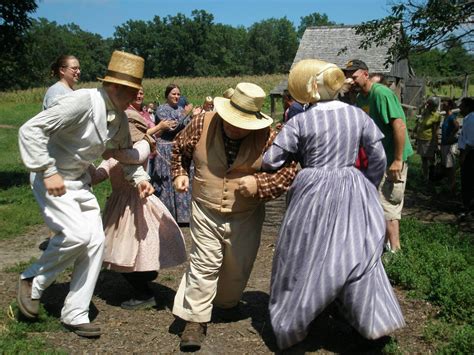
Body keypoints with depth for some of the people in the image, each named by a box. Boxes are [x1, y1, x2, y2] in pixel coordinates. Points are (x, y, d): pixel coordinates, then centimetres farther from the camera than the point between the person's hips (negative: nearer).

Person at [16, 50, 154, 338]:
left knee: (96, 241, 0)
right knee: (77, 233, -23)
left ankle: (75, 315, 13)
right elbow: (30, 130, -27)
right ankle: (33, 280, 6)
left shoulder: (120, 117, 0)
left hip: (80, 181, 8)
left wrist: (140, 177, 2)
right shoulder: (83, 101, -25)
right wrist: (48, 172, -30)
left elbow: (125, 151, 19)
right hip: (53, 179, -8)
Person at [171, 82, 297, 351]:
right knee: (204, 265, -3)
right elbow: (180, 149, 9)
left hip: (246, 217, 1)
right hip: (205, 212, 0)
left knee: (238, 267, 17)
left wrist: (259, 184, -25)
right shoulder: (202, 124, -11)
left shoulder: (267, 137, -16)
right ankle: (195, 319, 10)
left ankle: (228, 302, 47)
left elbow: (289, 171, -13)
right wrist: (180, 174, -3)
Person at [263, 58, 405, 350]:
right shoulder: (358, 115, -1)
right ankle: (374, 319, 25)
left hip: (314, 196, -2)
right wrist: (369, 188, 17)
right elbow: (378, 159, 3)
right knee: (358, 256, 15)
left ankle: (291, 325, 26)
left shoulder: (300, 122, -11)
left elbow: (270, 161, -9)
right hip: (352, 195, 3)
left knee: (305, 260, 11)